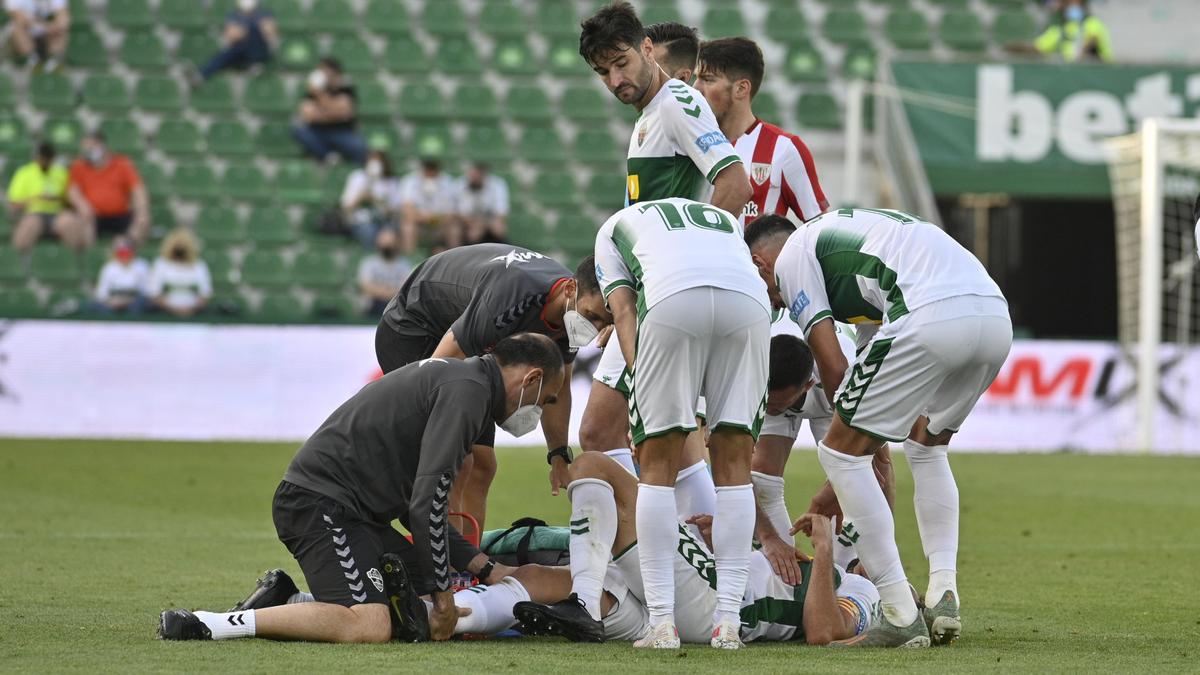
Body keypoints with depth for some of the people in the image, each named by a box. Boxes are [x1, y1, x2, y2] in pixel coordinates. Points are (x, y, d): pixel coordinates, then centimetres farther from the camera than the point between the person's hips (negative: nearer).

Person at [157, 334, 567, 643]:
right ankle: (204, 625, -24)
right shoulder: (467, 388, -10)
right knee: (369, 627, -26)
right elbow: (427, 501, -18)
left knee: (423, 608, 13)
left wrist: (485, 570, 22)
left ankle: (286, 600, 11)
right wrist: (442, 594, -10)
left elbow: (418, 507, 27)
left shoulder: (448, 378, 24)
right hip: (321, 503, -11)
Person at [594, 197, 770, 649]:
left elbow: (623, 310, 17)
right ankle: (728, 620, 10)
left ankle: (662, 622, 6)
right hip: (749, 300, 2)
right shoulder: (726, 220, 42)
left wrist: (641, 380, 7)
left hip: (672, 299, -2)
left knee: (658, 464, 10)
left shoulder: (614, 227, 35)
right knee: (733, 460, 13)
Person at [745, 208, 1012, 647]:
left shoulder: (790, 256, 15)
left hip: (931, 317, -8)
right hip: (996, 317, 8)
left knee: (841, 451, 7)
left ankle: (902, 616, 4)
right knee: (927, 447, 31)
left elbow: (831, 365, 8)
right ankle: (944, 596, 17)